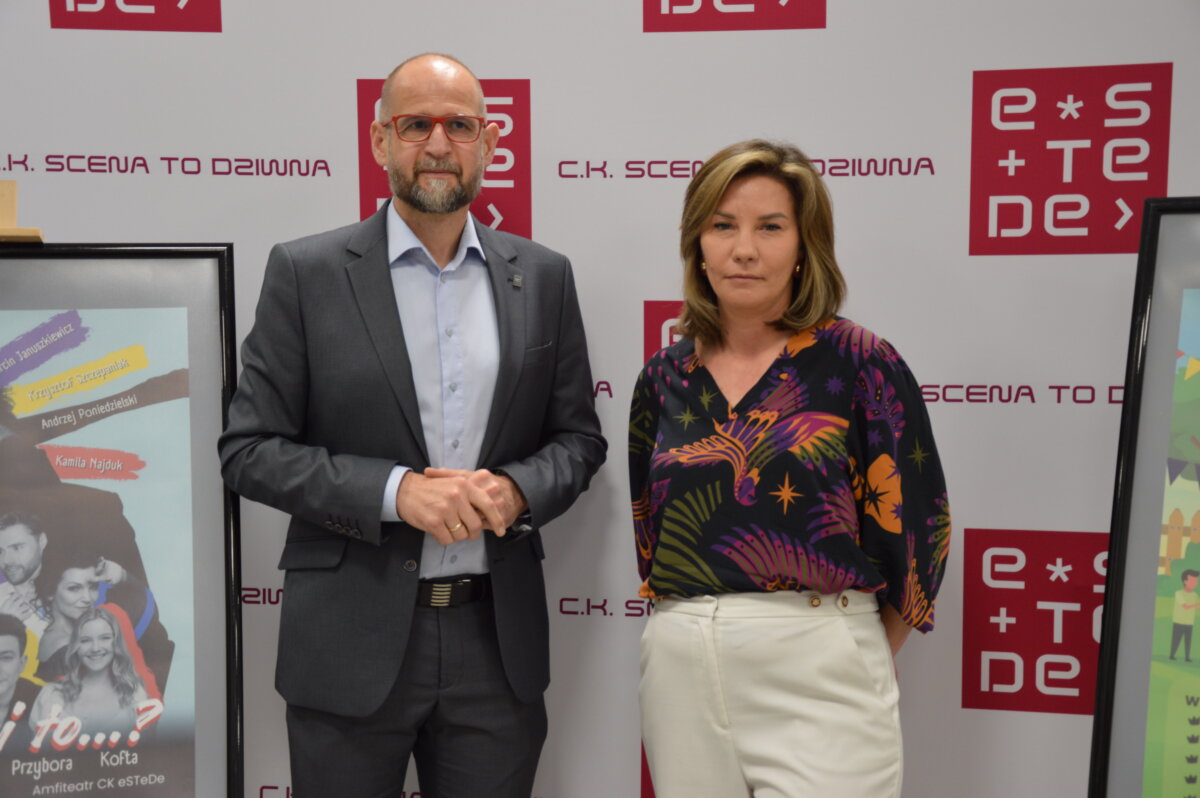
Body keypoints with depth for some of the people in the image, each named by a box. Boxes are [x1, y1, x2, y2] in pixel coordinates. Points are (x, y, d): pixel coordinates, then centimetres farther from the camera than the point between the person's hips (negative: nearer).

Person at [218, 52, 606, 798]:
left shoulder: (543, 276, 5)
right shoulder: (306, 272, -3)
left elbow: (579, 436, 9)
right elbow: (250, 449, -5)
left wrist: (518, 488, -12)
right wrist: (394, 491, -17)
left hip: (499, 640, 2)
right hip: (352, 642, -2)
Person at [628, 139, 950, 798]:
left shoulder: (858, 362, -6)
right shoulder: (665, 377, 6)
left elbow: (913, 520, -3)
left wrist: (858, 662, 4)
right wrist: (688, 625, 9)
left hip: (817, 675, -3)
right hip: (680, 670, 4)